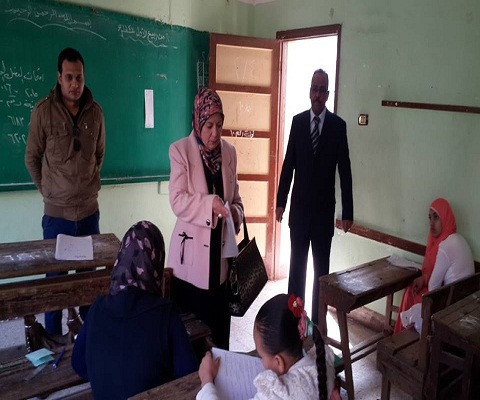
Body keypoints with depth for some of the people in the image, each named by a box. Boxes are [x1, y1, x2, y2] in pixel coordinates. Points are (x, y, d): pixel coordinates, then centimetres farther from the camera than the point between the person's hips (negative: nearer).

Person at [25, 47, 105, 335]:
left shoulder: (95, 111, 1)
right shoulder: (43, 111, -8)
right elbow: (32, 158, 2)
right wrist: (47, 190, 5)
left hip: (90, 210, 3)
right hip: (57, 212, -2)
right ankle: (53, 339, 25)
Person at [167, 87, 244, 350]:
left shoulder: (229, 152, 8)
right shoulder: (180, 150, -6)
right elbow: (177, 200, -14)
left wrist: (236, 214, -7)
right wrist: (210, 203, -28)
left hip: (220, 255, 4)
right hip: (190, 258, -4)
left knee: (220, 331, 11)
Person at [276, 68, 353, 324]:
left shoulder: (338, 125, -4)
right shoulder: (297, 121, 1)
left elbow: (344, 170, -5)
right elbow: (288, 163, 3)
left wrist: (347, 212, -7)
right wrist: (280, 201, 1)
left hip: (324, 209, -1)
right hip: (299, 206, 1)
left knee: (322, 266, 9)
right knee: (297, 263, 10)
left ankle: (318, 319, 22)